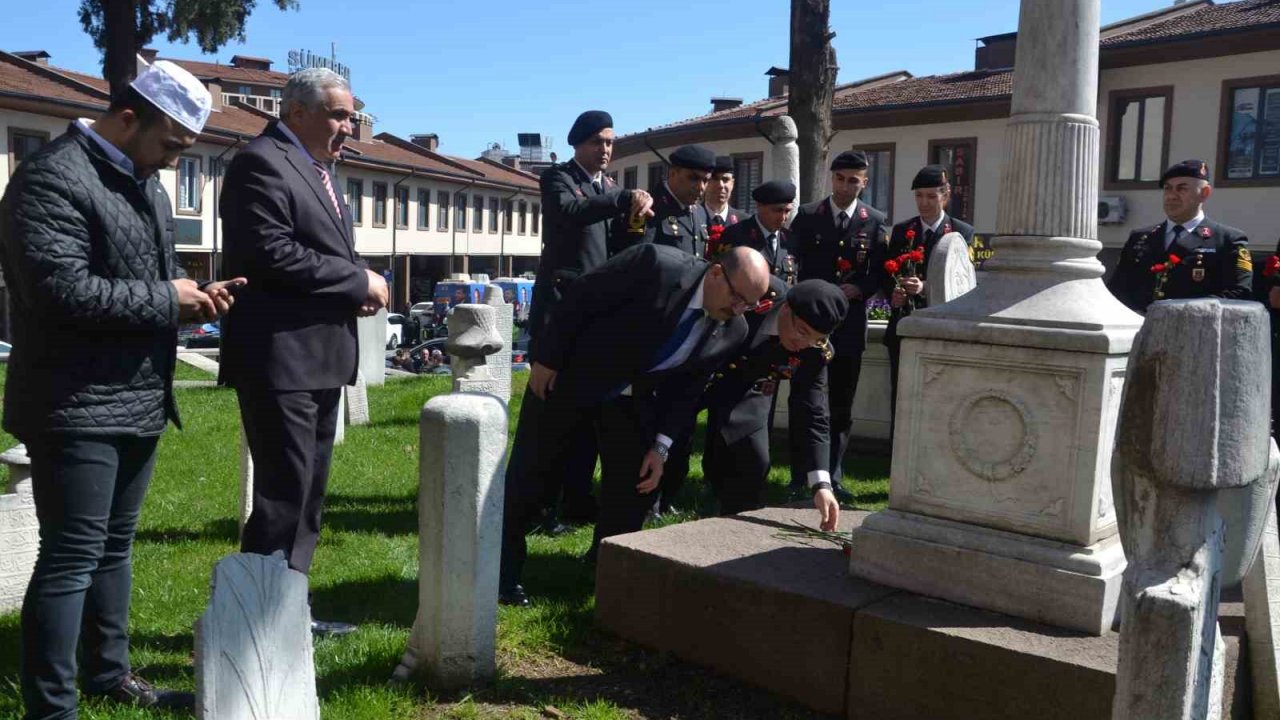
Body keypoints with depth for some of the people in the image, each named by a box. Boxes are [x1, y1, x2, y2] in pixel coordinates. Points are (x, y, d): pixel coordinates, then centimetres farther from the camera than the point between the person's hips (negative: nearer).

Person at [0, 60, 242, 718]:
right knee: (71, 558, -3)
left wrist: (192, 296, 3)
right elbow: (59, 289, -25)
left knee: (114, 547, 18)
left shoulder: (145, 183, 15)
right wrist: (166, 300, -17)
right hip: (76, 407, -9)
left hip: (139, 401, 9)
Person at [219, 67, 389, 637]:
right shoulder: (261, 162, -11)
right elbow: (271, 253, -22)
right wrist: (359, 280, -15)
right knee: (282, 495, -5)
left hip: (318, 357, 10)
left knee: (307, 494, 16)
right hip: (280, 359, -10)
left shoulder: (316, 168, 19)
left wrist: (357, 288, 3)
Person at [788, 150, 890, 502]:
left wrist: (857, 289, -15)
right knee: (801, 400, 1)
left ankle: (833, 477, 16)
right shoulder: (807, 215, 4)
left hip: (850, 323, 1)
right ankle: (800, 477, 11)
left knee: (842, 406, 6)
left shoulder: (876, 221, 5)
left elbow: (880, 272, 3)